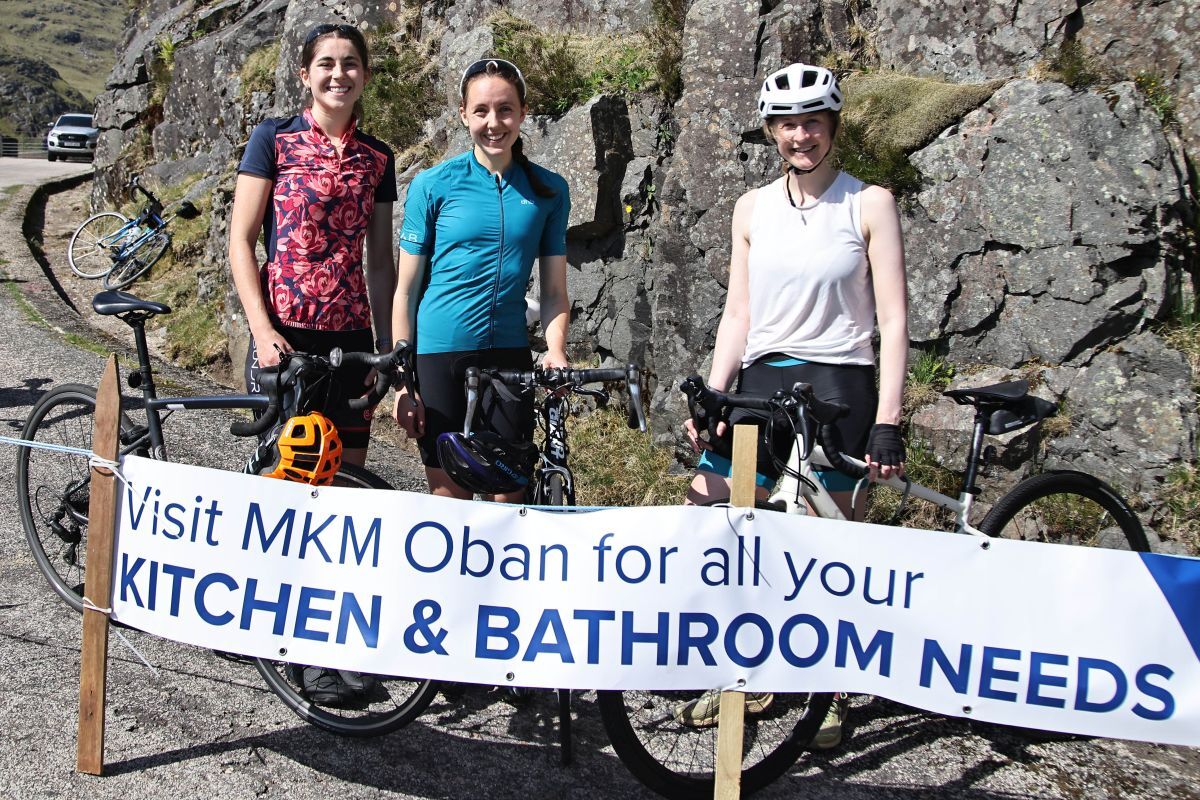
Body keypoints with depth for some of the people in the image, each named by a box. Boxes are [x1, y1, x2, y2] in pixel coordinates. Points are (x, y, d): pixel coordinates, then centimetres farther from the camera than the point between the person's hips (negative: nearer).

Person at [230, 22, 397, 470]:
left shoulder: (377, 158, 11)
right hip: (284, 335, -3)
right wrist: (262, 331, -13)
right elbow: (241, 241, -3)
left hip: (351, 337, 4)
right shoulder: (274, 139, 0)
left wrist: (386, 343, 7)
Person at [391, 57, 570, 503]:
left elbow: (554, 291, 7)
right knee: (450, 497, 4)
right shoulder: (433, 185, -1)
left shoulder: (548, 190, 5)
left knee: (510, 496, 3)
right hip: (438, 356, -1)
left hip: (508, 354, 2)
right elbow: (406, 290, 0)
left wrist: (556, 351, -10)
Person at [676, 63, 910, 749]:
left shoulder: (870, 204, -2)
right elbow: (738, 313, 10)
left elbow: (893, 319, -6)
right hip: (759, 383, 4)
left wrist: (887, 422, -13)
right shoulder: (753, 209, 10)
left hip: (837, 384, -4)